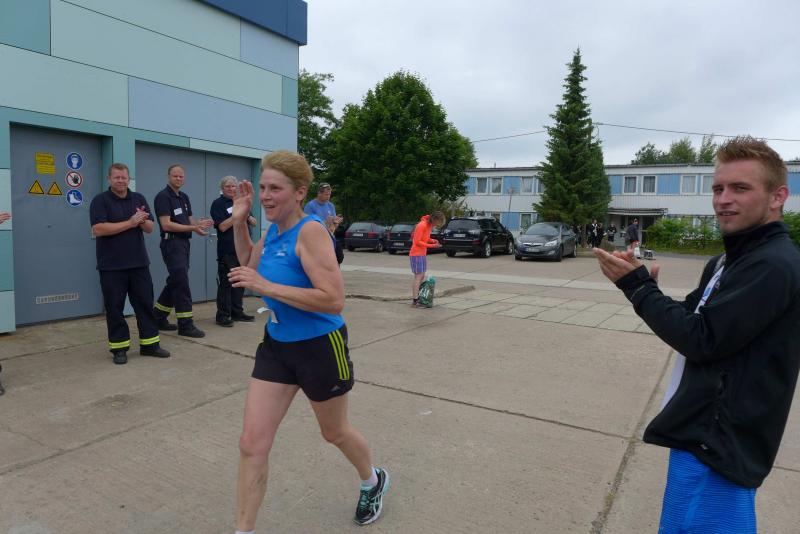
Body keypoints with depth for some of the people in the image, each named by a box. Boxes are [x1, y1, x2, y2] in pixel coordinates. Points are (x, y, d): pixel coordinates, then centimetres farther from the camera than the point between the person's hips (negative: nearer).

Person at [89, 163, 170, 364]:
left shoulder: (139, 199, 10)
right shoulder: (100, 201, -3)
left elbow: (150, 227, 8)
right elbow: (98, 229, -16)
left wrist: (142, 221, -15)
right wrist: (130, 223, -16)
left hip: (139, 263, 4)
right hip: (112, 266, -4)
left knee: (145, 303, 6)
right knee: (114, 307, 3)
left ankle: (150, 344, 15)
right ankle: (119, 347, 14)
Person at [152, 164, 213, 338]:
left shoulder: (184, 197, 16)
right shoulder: (163, 197, -10)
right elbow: (166, 225, -18)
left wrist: (199, 223, -7)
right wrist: (192, 228, -22)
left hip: (183, 243, 9)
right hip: (172, 243, -9)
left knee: (175, 282, 14)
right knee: (181, 282, -9)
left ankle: (159, 317, 26)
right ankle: (185, 324, -4)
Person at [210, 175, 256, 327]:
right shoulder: (218, 204, -2)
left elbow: (254, 223, 15)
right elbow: (223, 226, -13)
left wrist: (247, 215, -6)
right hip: (227, 251, -6)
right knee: (225, 283, -4)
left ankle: (237, 312, 19)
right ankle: (222, 315, 2)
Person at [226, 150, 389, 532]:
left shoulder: (310, 231, -23)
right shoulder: (273, 231, 1)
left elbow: (334, 300, -30)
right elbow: (251, 266, 21)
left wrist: (266, 287, -30)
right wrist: (239, 222, 6)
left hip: (320, 348, -6)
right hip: (276, 345, 6)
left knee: (334, 433, 18)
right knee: (252, 443, 3)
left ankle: (373, 482, 50)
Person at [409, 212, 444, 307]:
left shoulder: (430, 225, 9)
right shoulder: (422, 225, -18)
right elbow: (417, 241, -20)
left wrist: (433, 240, 0)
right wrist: (432, 245, -21)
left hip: (422, 254, 9)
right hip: (416, 254, -9)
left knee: (422, 276, 10)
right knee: (418, 277, -9)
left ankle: (417, 298, 17)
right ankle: (414, 302, -7)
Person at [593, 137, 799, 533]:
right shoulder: (733, 260, 12)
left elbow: (701, 338, -23)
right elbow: (693, 319, 13)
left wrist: (637, 284, -15)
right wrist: (642, 283, -5)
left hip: (716, 443, -10)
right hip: (707, 431, 10)